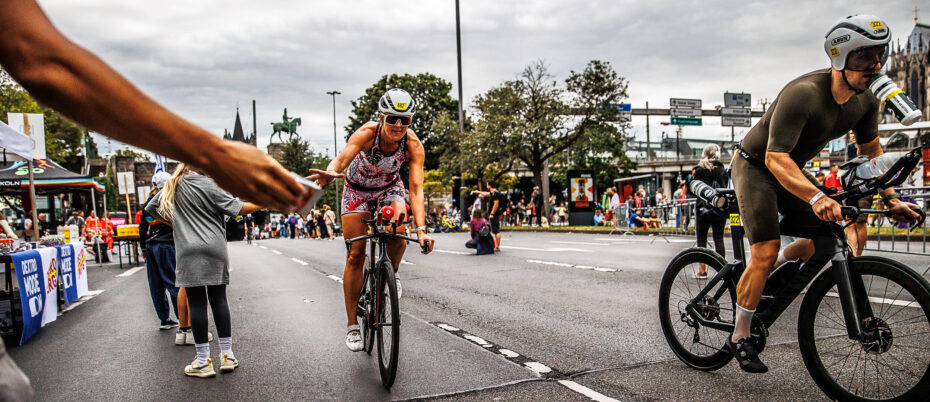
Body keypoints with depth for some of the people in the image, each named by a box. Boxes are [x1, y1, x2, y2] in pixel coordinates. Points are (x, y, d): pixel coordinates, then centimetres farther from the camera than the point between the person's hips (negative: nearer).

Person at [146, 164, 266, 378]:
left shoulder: (172, 186, 12)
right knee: (219, 300, 7)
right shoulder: (207, 185, -1)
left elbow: (151, 208, 25)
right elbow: (238, 208, -6)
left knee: (196, 303, 1)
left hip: (189, 251, 2)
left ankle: (203, 362, 3)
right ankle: (227, 355, 12)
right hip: (214, 250, -1)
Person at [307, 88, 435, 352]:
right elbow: (342, 158, -48)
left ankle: (391, 275, 6)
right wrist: (331, 172, -73)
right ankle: (352, 325, 5)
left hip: (389, 188, 1)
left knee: (397, 233, -29)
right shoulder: (366, 133, -32)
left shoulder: (413, 145, -28)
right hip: (357, 190, -1)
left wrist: (421, 229, -47)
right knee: (355, 255, -6)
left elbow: (416, 189, -34)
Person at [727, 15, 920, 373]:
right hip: (756, 166, -7)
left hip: (791, 170, 8)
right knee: (766, 252, -16)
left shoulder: (866, 101, -6)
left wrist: (891, 198, 2)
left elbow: (871, 150, 10)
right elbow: (776, 157, -38)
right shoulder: (803, 94, -31)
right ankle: (739, 338, -4)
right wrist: (816, 197, -51)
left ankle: (774, 270, 23)